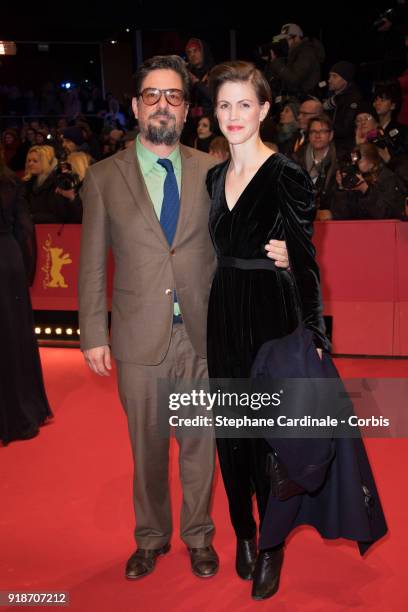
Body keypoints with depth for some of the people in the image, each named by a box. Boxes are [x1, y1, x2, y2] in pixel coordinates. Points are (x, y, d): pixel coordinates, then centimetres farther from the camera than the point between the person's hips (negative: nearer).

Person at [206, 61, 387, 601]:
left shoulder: (288, 177, -10)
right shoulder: (214, 177, 8)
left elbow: (305, 264, -9)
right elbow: (218, 254, 12)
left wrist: (314, 335, -13)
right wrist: (210, 324, 9)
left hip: (272, 319, -5)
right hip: (224, 319, 6)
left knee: (271, 431, 5)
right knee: (232, 431, 14)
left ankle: (271, 544, 25)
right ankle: (244, 531, 34)